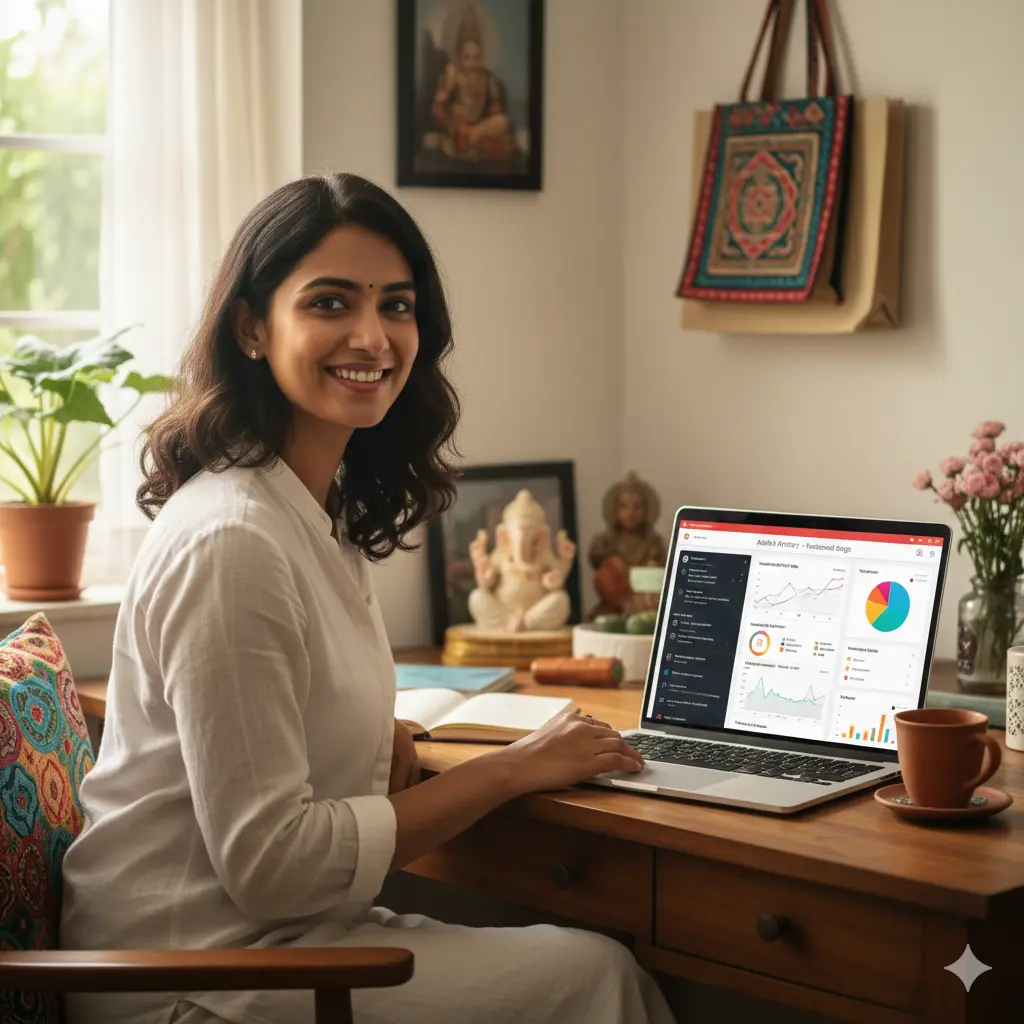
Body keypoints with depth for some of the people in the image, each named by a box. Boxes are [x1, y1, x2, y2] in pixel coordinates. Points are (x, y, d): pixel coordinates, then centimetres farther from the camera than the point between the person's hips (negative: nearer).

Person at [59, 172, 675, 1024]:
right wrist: (509, 769, -15)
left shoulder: (324, 516, 8)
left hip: (267, 933, 9)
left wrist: (379, 736, -1)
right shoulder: (229, 541, -21)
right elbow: (270, 865, -21)